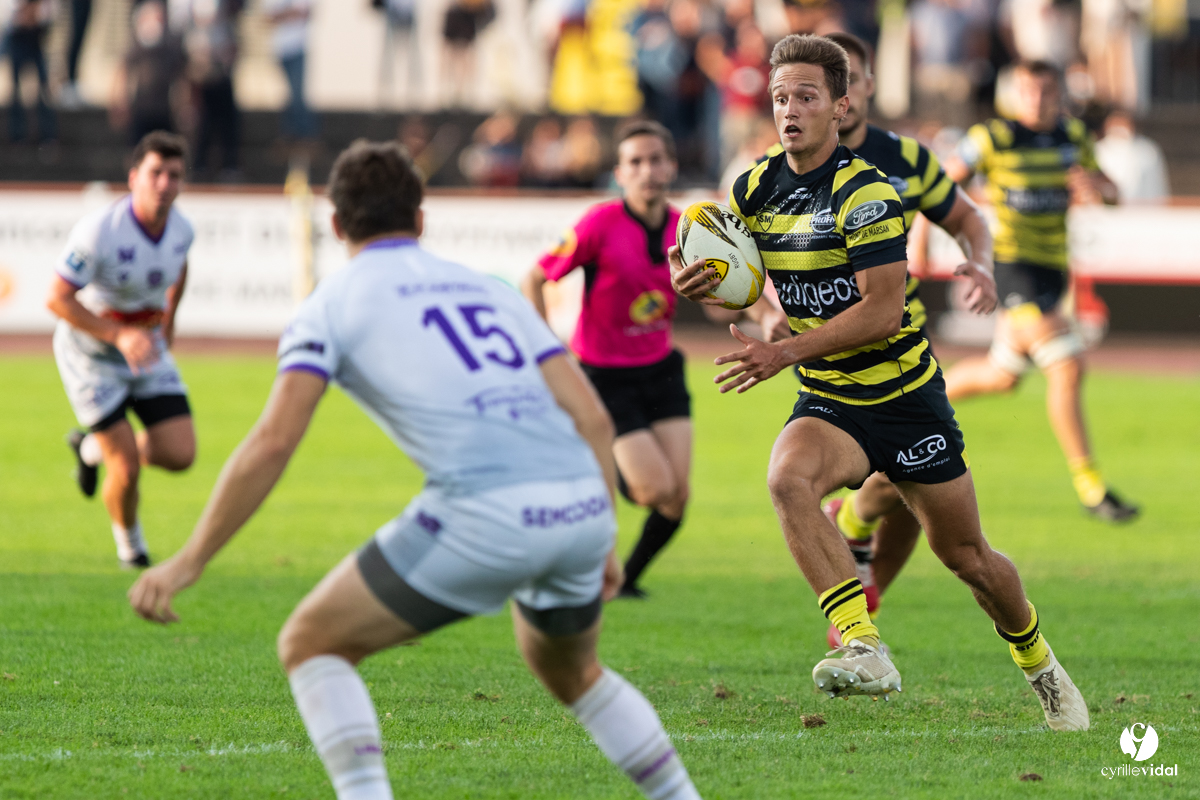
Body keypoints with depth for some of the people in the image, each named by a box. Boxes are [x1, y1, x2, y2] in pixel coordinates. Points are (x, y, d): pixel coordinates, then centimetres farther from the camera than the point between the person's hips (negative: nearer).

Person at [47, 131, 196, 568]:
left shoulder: (180, 228, -10)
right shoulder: (98, 232, -29)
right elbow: (57, 298, -25)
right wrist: (120, 336, -34)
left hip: (147, 349, 5)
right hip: (90, 355, -5)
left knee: (180, 455, -5)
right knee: (128, 468, -9)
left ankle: (94, 447, 26)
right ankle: (128, 540, 25)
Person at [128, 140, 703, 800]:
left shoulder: (334, 303, 11)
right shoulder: (489, 291, 27)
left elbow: (272, 443, -1)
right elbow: (591, 417, 19)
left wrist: (188, 562, 2)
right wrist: (602, 545, 25)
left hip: (483, 517, -6)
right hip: (580, 504, 6)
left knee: (310, 643, 11)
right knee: (570, 672, 35)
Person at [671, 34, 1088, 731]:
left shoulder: (866, 191, -19)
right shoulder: (758, 187, 0)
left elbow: (883, 309, -24)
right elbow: (696, 257, 16)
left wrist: (784, 355, -29)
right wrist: (689, 274, -8)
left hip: (905, 394, -4)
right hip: (829, 404, 4)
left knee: (967, 557, 8)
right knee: (789, 479, -31)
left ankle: (1039, 663, 37)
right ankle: (864, 649, -35)